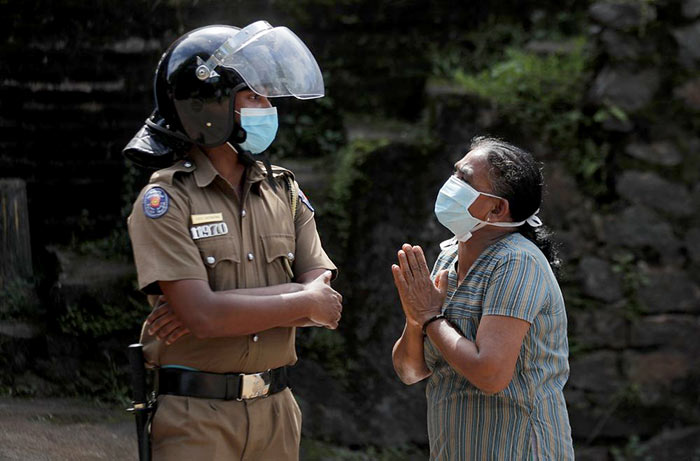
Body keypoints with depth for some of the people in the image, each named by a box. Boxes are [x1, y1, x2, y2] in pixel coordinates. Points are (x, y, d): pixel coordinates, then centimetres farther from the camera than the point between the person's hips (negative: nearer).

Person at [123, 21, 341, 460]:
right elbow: (203, 315, -19)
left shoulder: (285, 192, 8)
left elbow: (323, 299, -2)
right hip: (196, 419, -5)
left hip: (276, 409, 5)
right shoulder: (165, 203, -8)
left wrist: (224, 304, -15)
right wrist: (304, 303, -9)